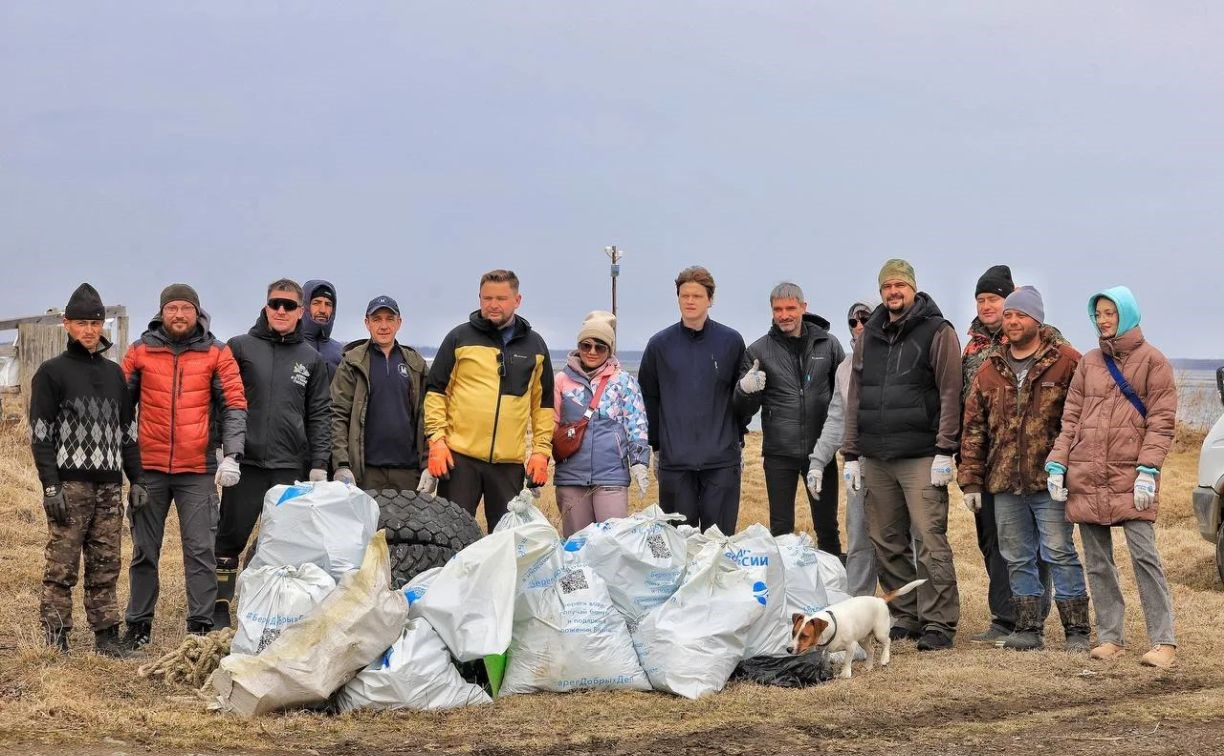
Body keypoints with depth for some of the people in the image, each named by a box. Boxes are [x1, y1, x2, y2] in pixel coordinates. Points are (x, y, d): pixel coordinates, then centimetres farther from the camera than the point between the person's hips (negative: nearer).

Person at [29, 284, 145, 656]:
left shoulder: (114, 373, 18)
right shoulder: (51, 372, 2)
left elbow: (128, 430, 21)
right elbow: (40, 433, -4)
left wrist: (137, 479, 13)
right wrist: (51, 485, -13)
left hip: (109, 486, 5)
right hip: (70, 485, -5)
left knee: (107, 566, 5)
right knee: (62, 566, -6)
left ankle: (106, 634, 10)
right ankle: (55, 640, -4)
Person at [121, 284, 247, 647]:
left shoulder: (217, 354, 2)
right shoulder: (141, 351, 6)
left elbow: (235, 405, -1)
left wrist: (231, 455, -12)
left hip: (199, 470, -2)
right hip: (149, 467, 2)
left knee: (201, 550, -2)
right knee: (144, 550, 9)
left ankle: (201, 626, 4)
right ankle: (139, 624, 18)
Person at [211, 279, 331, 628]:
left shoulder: (311, 359, 11)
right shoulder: (240, 347, 4)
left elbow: (319, 415, 10)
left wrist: (319, 464, 3)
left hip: (291, 467, 2)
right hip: (245, 463, -2)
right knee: (230, 538, 1)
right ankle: (220, 609, 9)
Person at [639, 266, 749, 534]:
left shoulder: (731, 341, 3)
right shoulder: (659, 345, 4)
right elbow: (648, 398, 10)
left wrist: (738, 439, 8)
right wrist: (656, 445, 8)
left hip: (722, 461, -1)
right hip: (675, 460, 1)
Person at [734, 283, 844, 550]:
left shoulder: (828, 344, 4)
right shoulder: (759, 350, 3)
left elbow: (845, 395, 9)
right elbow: (745, 410, 4)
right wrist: (745, 390, -20)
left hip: (821, 454, 0)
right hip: (779, 454, 0)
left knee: (827, 528, 7)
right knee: (781, 530, 4)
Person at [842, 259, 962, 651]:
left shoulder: (937, 332, -1)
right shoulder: (869, 336, 16)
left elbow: (950, 394, -6)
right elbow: (854, 397, 18)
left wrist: (944, 451, -12)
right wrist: (851, 454, 13)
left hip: (920, 457, -6)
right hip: (875, 459, 6)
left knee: (930, 540, -9)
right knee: (886, 542, 8)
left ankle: (939, 623, -6)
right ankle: (907, 616, 17)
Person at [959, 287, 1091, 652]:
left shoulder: (1066, 362, -3)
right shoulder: (990, 369, 12)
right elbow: (973, 427, 13)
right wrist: (971, 481, 8)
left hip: (1050, 482, -5)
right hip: (1004, 484, 5)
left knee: (1061, 554, -2)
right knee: (1017, 558, 10)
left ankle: (1077, 631, 5)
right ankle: (1027, 628, 18)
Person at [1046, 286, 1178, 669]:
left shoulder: (1152, 361, 2)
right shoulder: (1089, 363, 15)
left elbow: (1161, 421, -3)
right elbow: (1070, 418, 14)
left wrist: (1148, 469, -13)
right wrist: (1057, 463, 3)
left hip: (1130, 478, -5)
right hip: (1086, 477, 5)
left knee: (1144, 555, -10)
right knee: (1097, 561, 5)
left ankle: (1164, 642, -7)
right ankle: (1110, 638, 11)